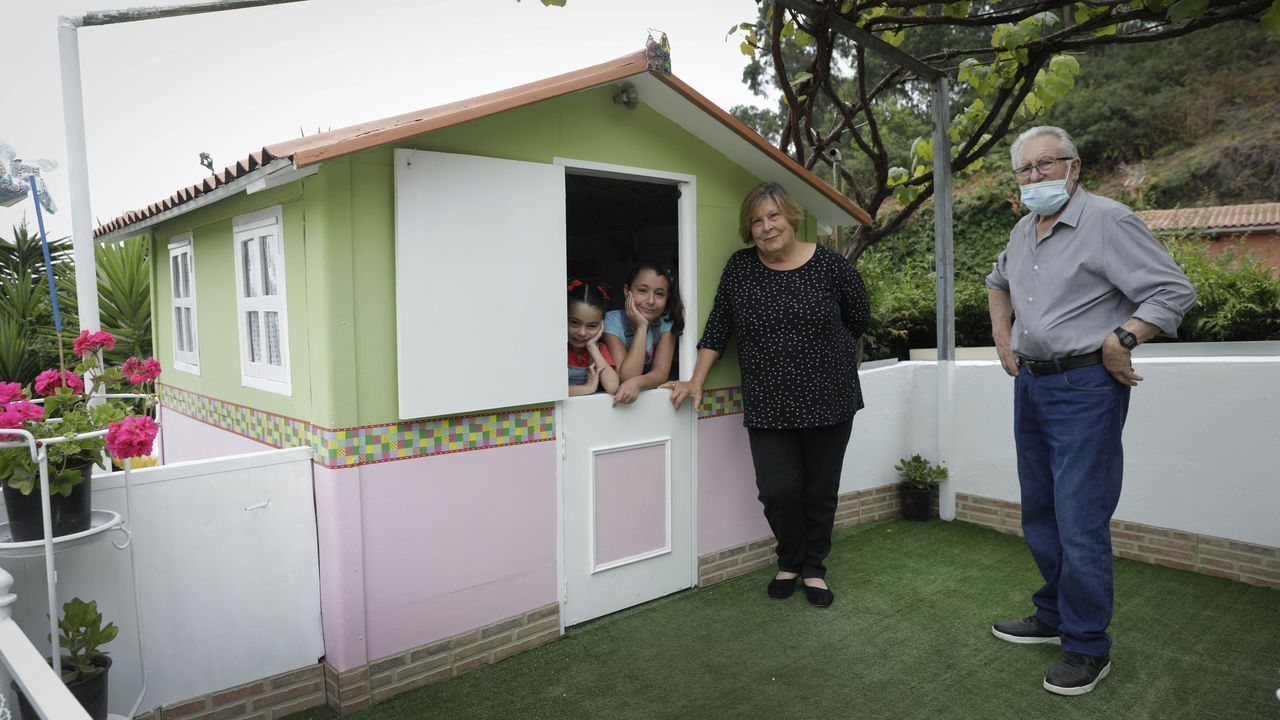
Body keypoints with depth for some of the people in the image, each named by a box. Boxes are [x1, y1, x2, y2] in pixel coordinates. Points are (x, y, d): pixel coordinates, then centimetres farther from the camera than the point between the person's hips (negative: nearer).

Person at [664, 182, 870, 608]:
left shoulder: (829, 264, -4)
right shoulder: (741, 267, 2)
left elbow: (859, 318, 9)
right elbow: (718, 327, 5)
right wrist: (696, 381, 0)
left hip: (827, 400, -1)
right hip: (768, 407, 1)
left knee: (821, 491, 8)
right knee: (777, 490, -3)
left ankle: (813, 569, 30)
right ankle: (789, 562, 26)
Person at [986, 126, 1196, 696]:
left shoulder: (1108, 221, -12)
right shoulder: (1023, 231, 12)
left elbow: (1175, 292, -15)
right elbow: (998, 282, 31)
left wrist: (1120, 340, -21)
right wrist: (1002, 336, 20)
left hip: (1084, 388, -8)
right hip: (1030, 385, 8)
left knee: (1080, 524, -5)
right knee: (1039, 515, 16)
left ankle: (1088, 648, 11)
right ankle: (1053, 617, 32)